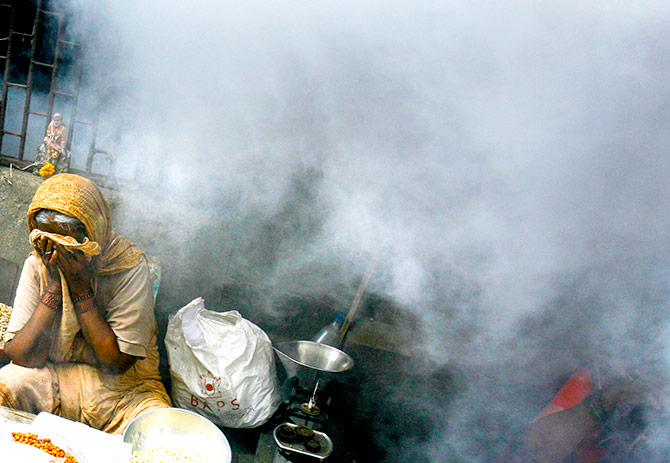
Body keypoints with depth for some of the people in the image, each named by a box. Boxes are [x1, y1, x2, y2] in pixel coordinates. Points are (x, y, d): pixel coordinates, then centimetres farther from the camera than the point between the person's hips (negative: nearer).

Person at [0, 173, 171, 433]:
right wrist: (53, 287, -19)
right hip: (53, 378, 3)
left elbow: (117, 362, -19)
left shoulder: (129, 267, -18)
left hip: (125, 386, -2)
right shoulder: (37, 265, -6)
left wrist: (80, 287, -22)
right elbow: (21, 357, -12)